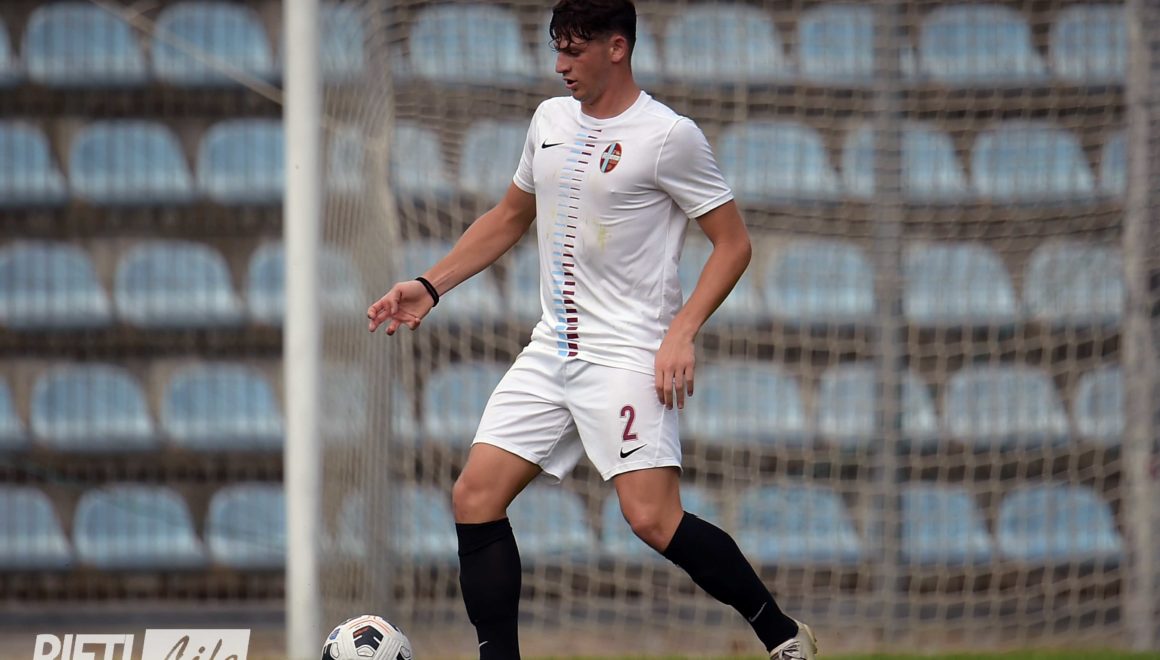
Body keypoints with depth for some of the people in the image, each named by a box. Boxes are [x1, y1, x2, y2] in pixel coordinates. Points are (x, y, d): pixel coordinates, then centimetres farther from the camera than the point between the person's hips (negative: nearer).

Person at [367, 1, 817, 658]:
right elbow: (508, 218, 26)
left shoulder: (668, 135, -10)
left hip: (630, 353, -7)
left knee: (653, 518, -19)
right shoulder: (551, 120, 12)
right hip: (552, 351, 7)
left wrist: (682, 331, -18)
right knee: (475, 499, -3)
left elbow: (733, 241, -7)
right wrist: (429, 286, 17)